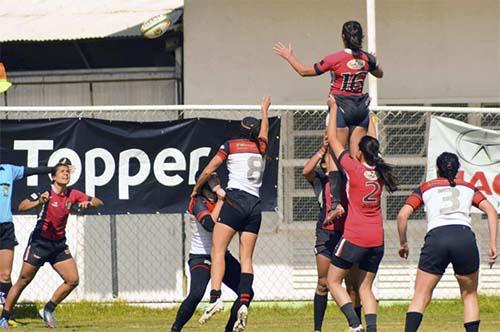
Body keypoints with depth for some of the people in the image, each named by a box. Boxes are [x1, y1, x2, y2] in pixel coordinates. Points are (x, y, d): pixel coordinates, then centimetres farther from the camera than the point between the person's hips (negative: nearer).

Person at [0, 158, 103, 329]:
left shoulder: (72, 195, 0)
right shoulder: (46, 193, -15)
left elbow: (99, 202, 6)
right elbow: (22, 207, -25)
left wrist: (88, 203, -17)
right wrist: (38, 202, -43)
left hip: (59, 244, 5)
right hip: (40, 242, -5)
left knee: (73, 280, -3)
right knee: (23, 281, -3)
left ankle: (48, 310, 13)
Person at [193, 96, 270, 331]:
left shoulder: (231, 146, 6)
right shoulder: (261, 147, 18)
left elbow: (208, 171, 5)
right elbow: (264, 128, 40)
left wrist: (196, 189, 22)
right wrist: (264, 110, 59)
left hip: (235, 200, -4)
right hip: (255, 205, 4)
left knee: (218, 250, -11)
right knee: (246, 257, 1)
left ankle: (215, 297, -29)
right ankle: (244, 304, -15)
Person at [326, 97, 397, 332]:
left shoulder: (354, 168, -11)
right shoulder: (379, 172, 4)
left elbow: (332, 138, -2)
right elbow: (371, 143, 22)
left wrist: (334, 107, 9)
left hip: (354, 237, -6)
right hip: (377, 239, 6)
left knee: (333, 281, 5)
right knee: (365, 288, 12)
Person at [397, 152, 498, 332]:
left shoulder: (425, 188, 22)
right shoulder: (468, 187, 25)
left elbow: (403, 215, 10)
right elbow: (491, 211, 12)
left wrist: (403, 243, 22)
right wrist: (492, 244, 9)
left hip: (436, 238, -1)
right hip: (465, 238, 1)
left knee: (421, 297, 5)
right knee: (469, 295, 17)